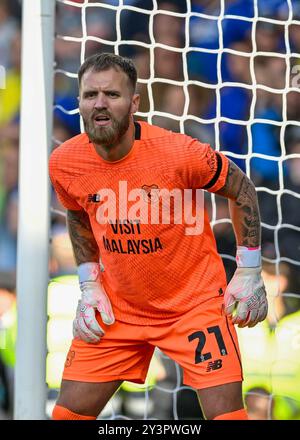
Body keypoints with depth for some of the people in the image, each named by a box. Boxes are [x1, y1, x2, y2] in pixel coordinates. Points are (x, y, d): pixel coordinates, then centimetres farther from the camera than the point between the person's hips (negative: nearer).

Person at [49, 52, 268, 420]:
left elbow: (241, 189, -6)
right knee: (68, 413, 1)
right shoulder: (63, 163, -11)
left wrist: (249, 272, -5)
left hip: (195, 303, -3)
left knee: (226, 413, -12)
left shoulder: (180, 152, -23)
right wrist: (89, 284, 5)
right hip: (116, 308, 3)